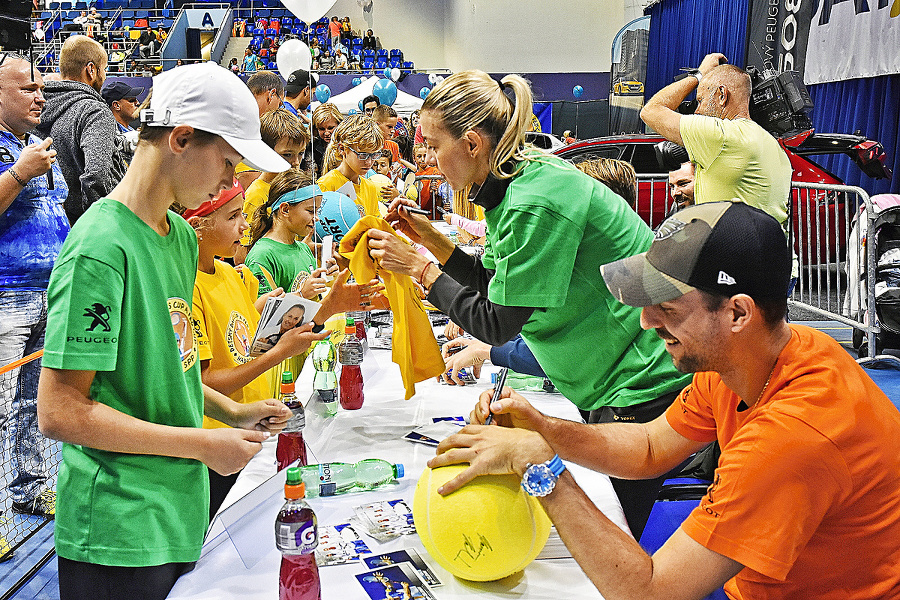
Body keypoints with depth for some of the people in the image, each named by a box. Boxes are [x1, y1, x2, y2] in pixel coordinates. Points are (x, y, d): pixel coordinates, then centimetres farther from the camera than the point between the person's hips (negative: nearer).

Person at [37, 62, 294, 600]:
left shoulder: (182, 236, 8)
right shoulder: (100, 247, -20)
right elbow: (60, 412, -21)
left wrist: (233, 412, 4)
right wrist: (203, 444, -17)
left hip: (182, 512, 8)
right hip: (119, 538, -8)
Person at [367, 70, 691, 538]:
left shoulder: (535, 203, -27)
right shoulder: (517, 186, 3)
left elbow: (497, 325, -20)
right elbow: (496, 285, 10)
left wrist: (418, 268, -12)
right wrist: (431, 238, 2)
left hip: (643, 384, -9)